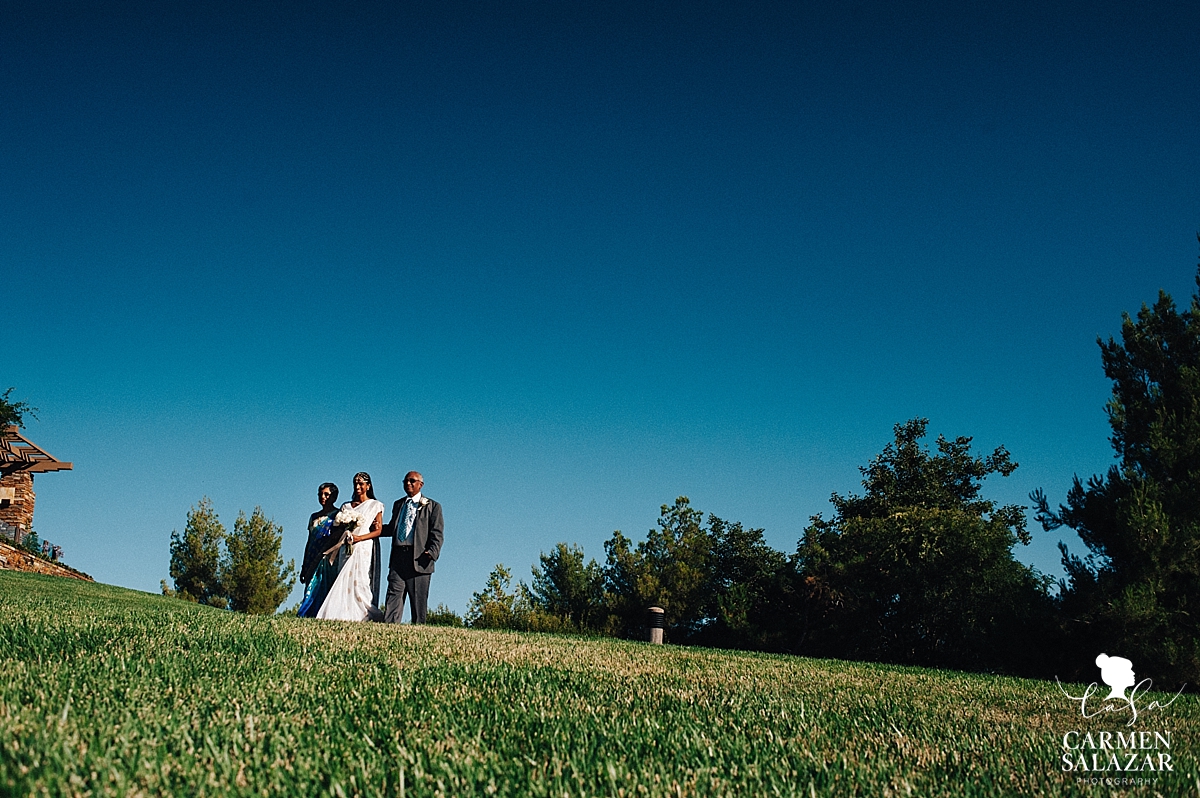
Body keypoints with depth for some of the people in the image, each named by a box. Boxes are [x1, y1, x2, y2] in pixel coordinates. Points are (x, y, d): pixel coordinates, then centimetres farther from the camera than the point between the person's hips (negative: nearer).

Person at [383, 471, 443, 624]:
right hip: (398, 558, 4)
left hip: (419, 559, -4)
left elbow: (436, 534, -1)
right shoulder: (398, 504, 23)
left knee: (418, 600, -1)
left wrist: (432, 552, -17)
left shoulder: (432, 506, 7)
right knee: (394, 595, -6)